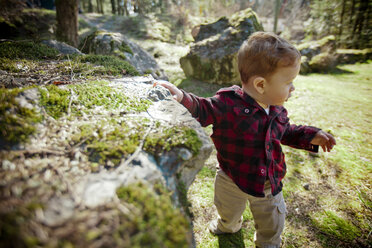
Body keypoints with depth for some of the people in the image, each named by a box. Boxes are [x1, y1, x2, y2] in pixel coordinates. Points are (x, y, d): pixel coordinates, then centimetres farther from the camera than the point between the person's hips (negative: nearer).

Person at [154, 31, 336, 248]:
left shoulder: (277, 109, -9)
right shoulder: (228, 104, -30)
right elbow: (202, 110, -24)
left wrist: (310, 136, -2)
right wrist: (182, 98, -42)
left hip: (270, 183, 4)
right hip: (233, 181, -3)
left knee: (272, 224, 25)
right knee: (229, 212, 30)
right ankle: (229, 225, 67)